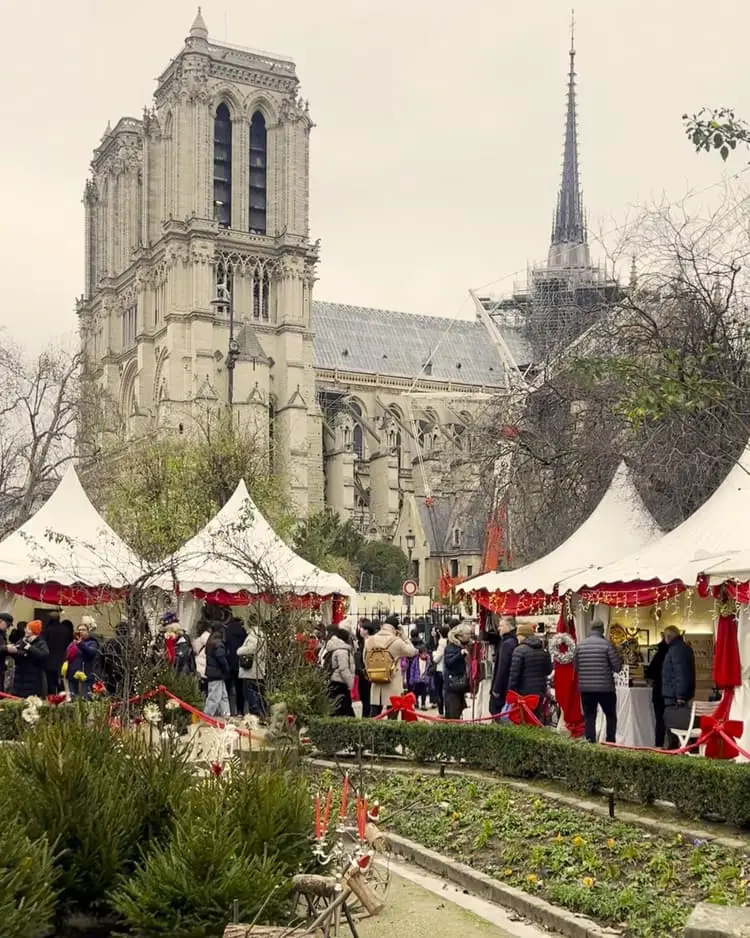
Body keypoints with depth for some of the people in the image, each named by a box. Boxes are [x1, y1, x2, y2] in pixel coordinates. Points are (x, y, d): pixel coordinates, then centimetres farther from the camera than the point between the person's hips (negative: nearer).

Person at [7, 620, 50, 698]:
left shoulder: (41, 644, -4)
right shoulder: (21, 642, 11)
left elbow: (45, 654, -23)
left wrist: (30, 648, -26)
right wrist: (7, 648, -18)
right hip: (20, 680, 5)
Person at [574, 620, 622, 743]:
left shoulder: (580, 645, 2)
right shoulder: (606, 644, -9)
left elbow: (576, 667, 10)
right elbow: (617, 667, -8)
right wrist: (620, 660, 13)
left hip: (585, 688, 3)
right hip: (605, 688, -3)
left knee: (589, 717, 8)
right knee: (611, 716, 11)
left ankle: (590, 742, 4)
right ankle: (610, 742, 6)